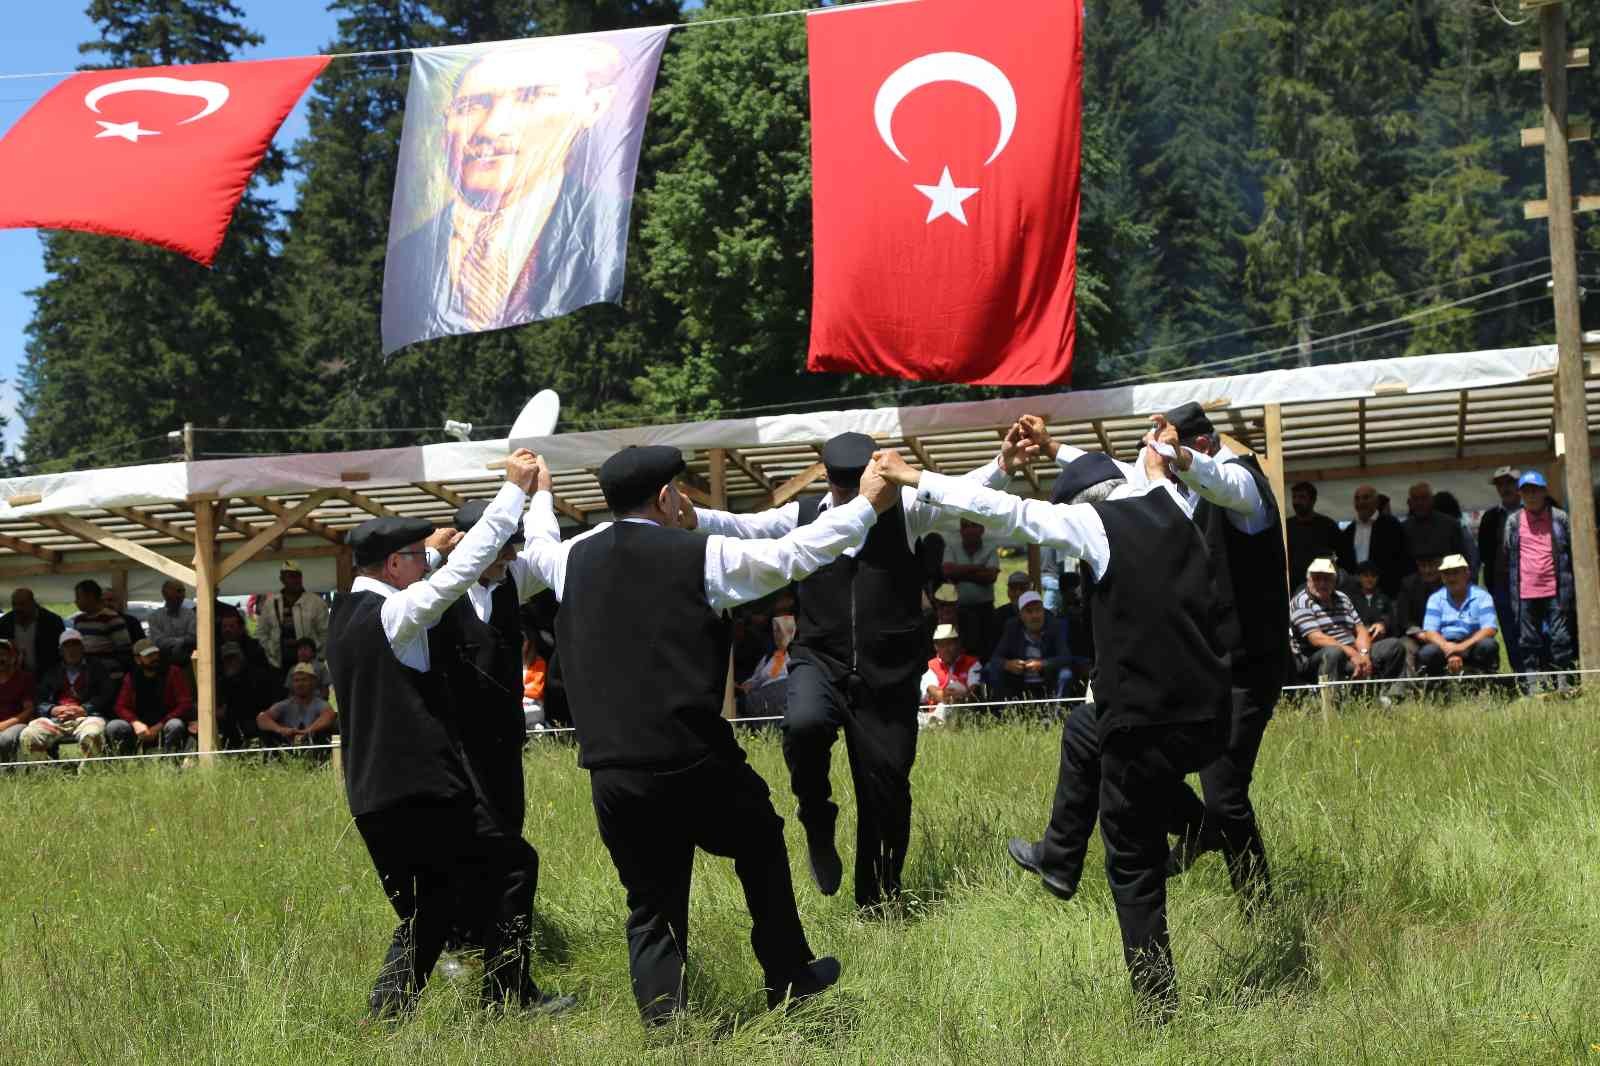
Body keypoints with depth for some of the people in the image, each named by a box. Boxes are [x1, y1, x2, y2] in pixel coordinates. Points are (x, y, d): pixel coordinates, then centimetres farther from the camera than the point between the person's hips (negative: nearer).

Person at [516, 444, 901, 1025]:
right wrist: (867, 503, 10)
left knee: (651, 910, 14)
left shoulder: (575, 559, 7)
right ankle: (788, 979, 33)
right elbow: (792, 553, -2)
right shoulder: (699, 556, -7)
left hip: (611, 773, 3)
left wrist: (539, 494, 50)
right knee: (760, 843, 24)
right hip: (692, 762, -3)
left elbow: (537, 547, 30)